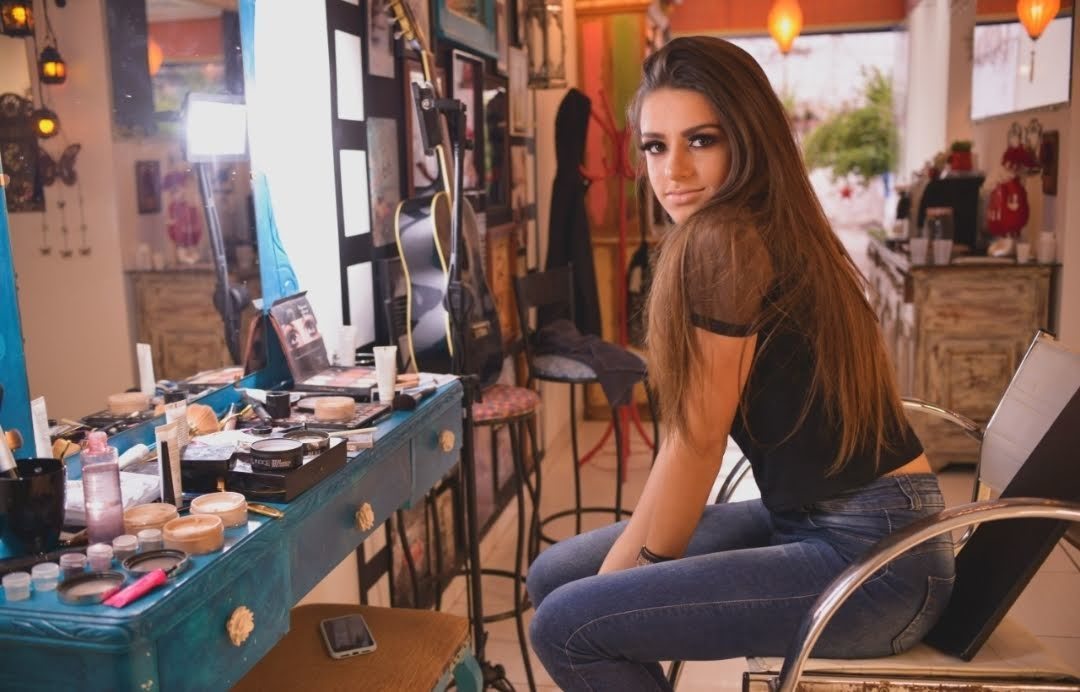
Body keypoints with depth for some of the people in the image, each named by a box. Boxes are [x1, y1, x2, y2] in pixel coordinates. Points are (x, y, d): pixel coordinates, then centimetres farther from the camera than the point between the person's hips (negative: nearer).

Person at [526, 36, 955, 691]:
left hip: (871, 554, -9)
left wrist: (626, 574, 0)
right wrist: (620, 564, 8)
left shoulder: (723, 240, -19)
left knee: (567, 627, -14)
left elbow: (697, 441, -14)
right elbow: (692, 437, 8)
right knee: (554, 575, 8)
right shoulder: (766, 229, 10)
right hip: (808, 518, 9)